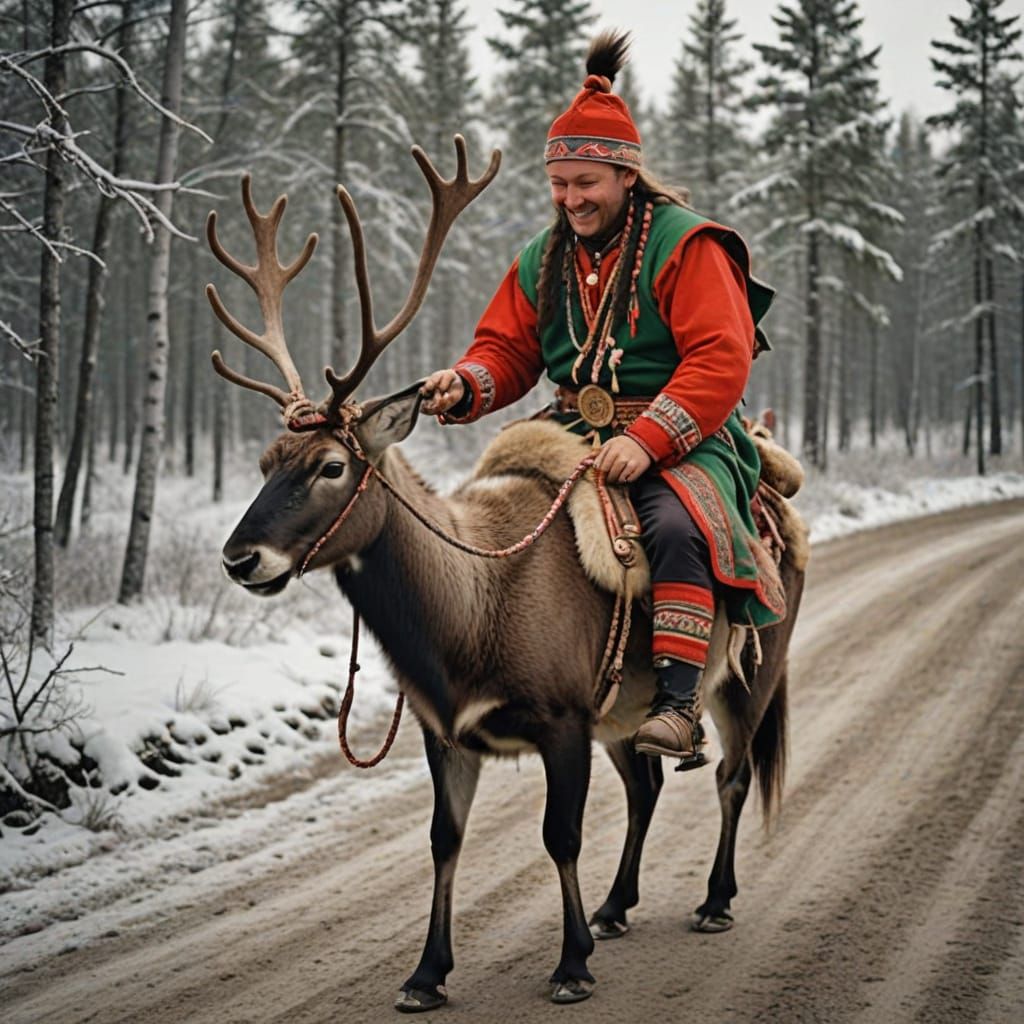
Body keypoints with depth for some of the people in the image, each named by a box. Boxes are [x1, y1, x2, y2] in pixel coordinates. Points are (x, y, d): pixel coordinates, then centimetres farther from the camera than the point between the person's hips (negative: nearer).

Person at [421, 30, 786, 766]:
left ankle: (679, 706, -37)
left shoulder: (686, 246, -7)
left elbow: (720, 363, -15)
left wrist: (646, 441, -26)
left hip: (681, 436, -6)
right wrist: (465, 386, -11)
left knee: (676, 524, -35)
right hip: (575, 432, 6)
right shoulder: (544, 260, 13)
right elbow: (507, 351, 14)